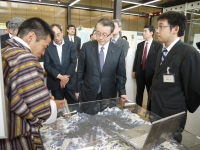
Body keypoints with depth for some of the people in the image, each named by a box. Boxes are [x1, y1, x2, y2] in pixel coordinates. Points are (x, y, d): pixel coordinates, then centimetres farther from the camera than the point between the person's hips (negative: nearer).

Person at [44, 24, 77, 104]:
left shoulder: (71, 45, 0)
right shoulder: (48, 47, -3)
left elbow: (73, 63, -5)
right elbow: (47, 65, -6)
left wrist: (65, 78, -11)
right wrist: (60, 76, -15)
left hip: (70, 82, 1)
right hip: (55, 83, 0)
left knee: (73, 105, 11)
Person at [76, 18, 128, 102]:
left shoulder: (118, 51, -5)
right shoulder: (86, 47, -6)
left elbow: (120, 74, 1)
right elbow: (80, 71, 0)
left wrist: (122, 92, -9)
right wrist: (78, 90, 3)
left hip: (108, 95, 1)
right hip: (88, 94, 0)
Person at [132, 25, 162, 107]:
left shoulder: (158, 45, -5)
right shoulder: (140, 45, 10)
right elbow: (136, 58, 11)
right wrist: (134, 71, 7)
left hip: (151, 73, -4)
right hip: (140, 72, 4)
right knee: (139, 93, 13)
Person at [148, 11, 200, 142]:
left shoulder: (188, 53, -20)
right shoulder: (162, 51, 7)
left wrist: (186, 108, -1)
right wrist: (151, 105, 11)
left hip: (171, 117, -7)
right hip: (154, 111, 8)